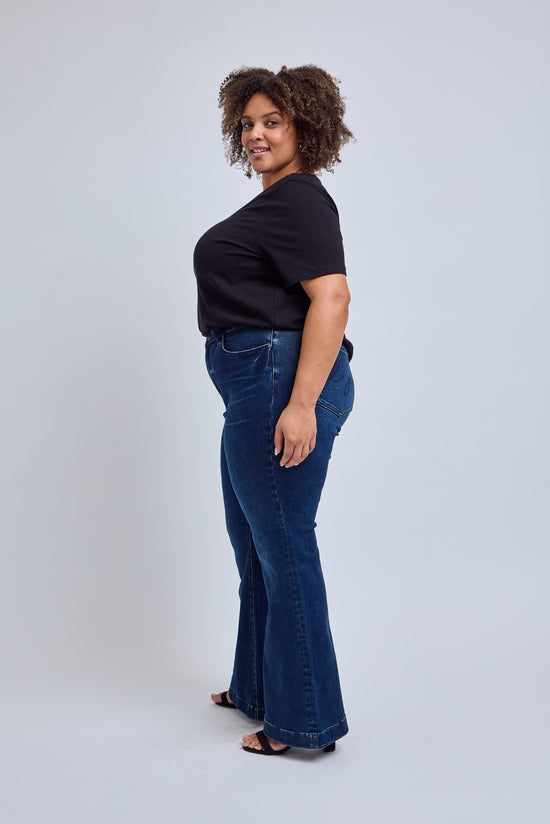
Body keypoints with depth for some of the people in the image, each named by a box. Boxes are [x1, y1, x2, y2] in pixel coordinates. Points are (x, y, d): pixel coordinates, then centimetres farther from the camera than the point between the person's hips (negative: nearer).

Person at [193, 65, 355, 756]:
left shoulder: (301, 201, -12)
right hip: (256, 387, 11)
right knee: (254, 544, 19)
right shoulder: (276, 200, 20)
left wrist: (302, 404, -29)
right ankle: (258, 688, 36)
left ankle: (304, 720, 12)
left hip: (282, 383, -11)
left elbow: (331, 298, -23)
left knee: (283, 547, -3)